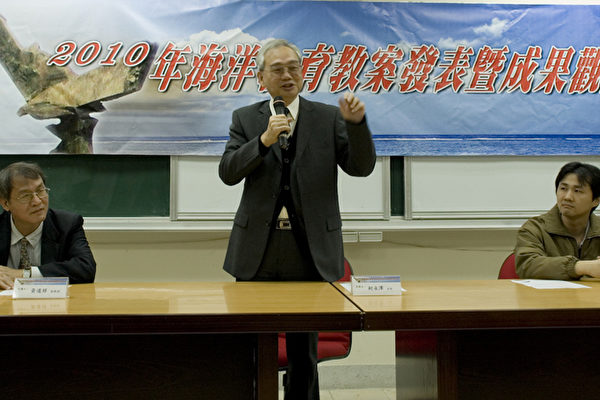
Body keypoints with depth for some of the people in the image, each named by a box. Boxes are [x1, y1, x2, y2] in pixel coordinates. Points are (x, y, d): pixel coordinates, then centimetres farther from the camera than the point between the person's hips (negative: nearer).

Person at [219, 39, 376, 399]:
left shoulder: (328, 117, 6)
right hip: (258, 252, 1)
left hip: (310, 251, 0)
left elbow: (362, 166, -2)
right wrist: (264, 140, -19)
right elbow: (228, 172, -4)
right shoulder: (245, 119, 8)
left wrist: (357, 123, -19)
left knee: (304, 350, 9)